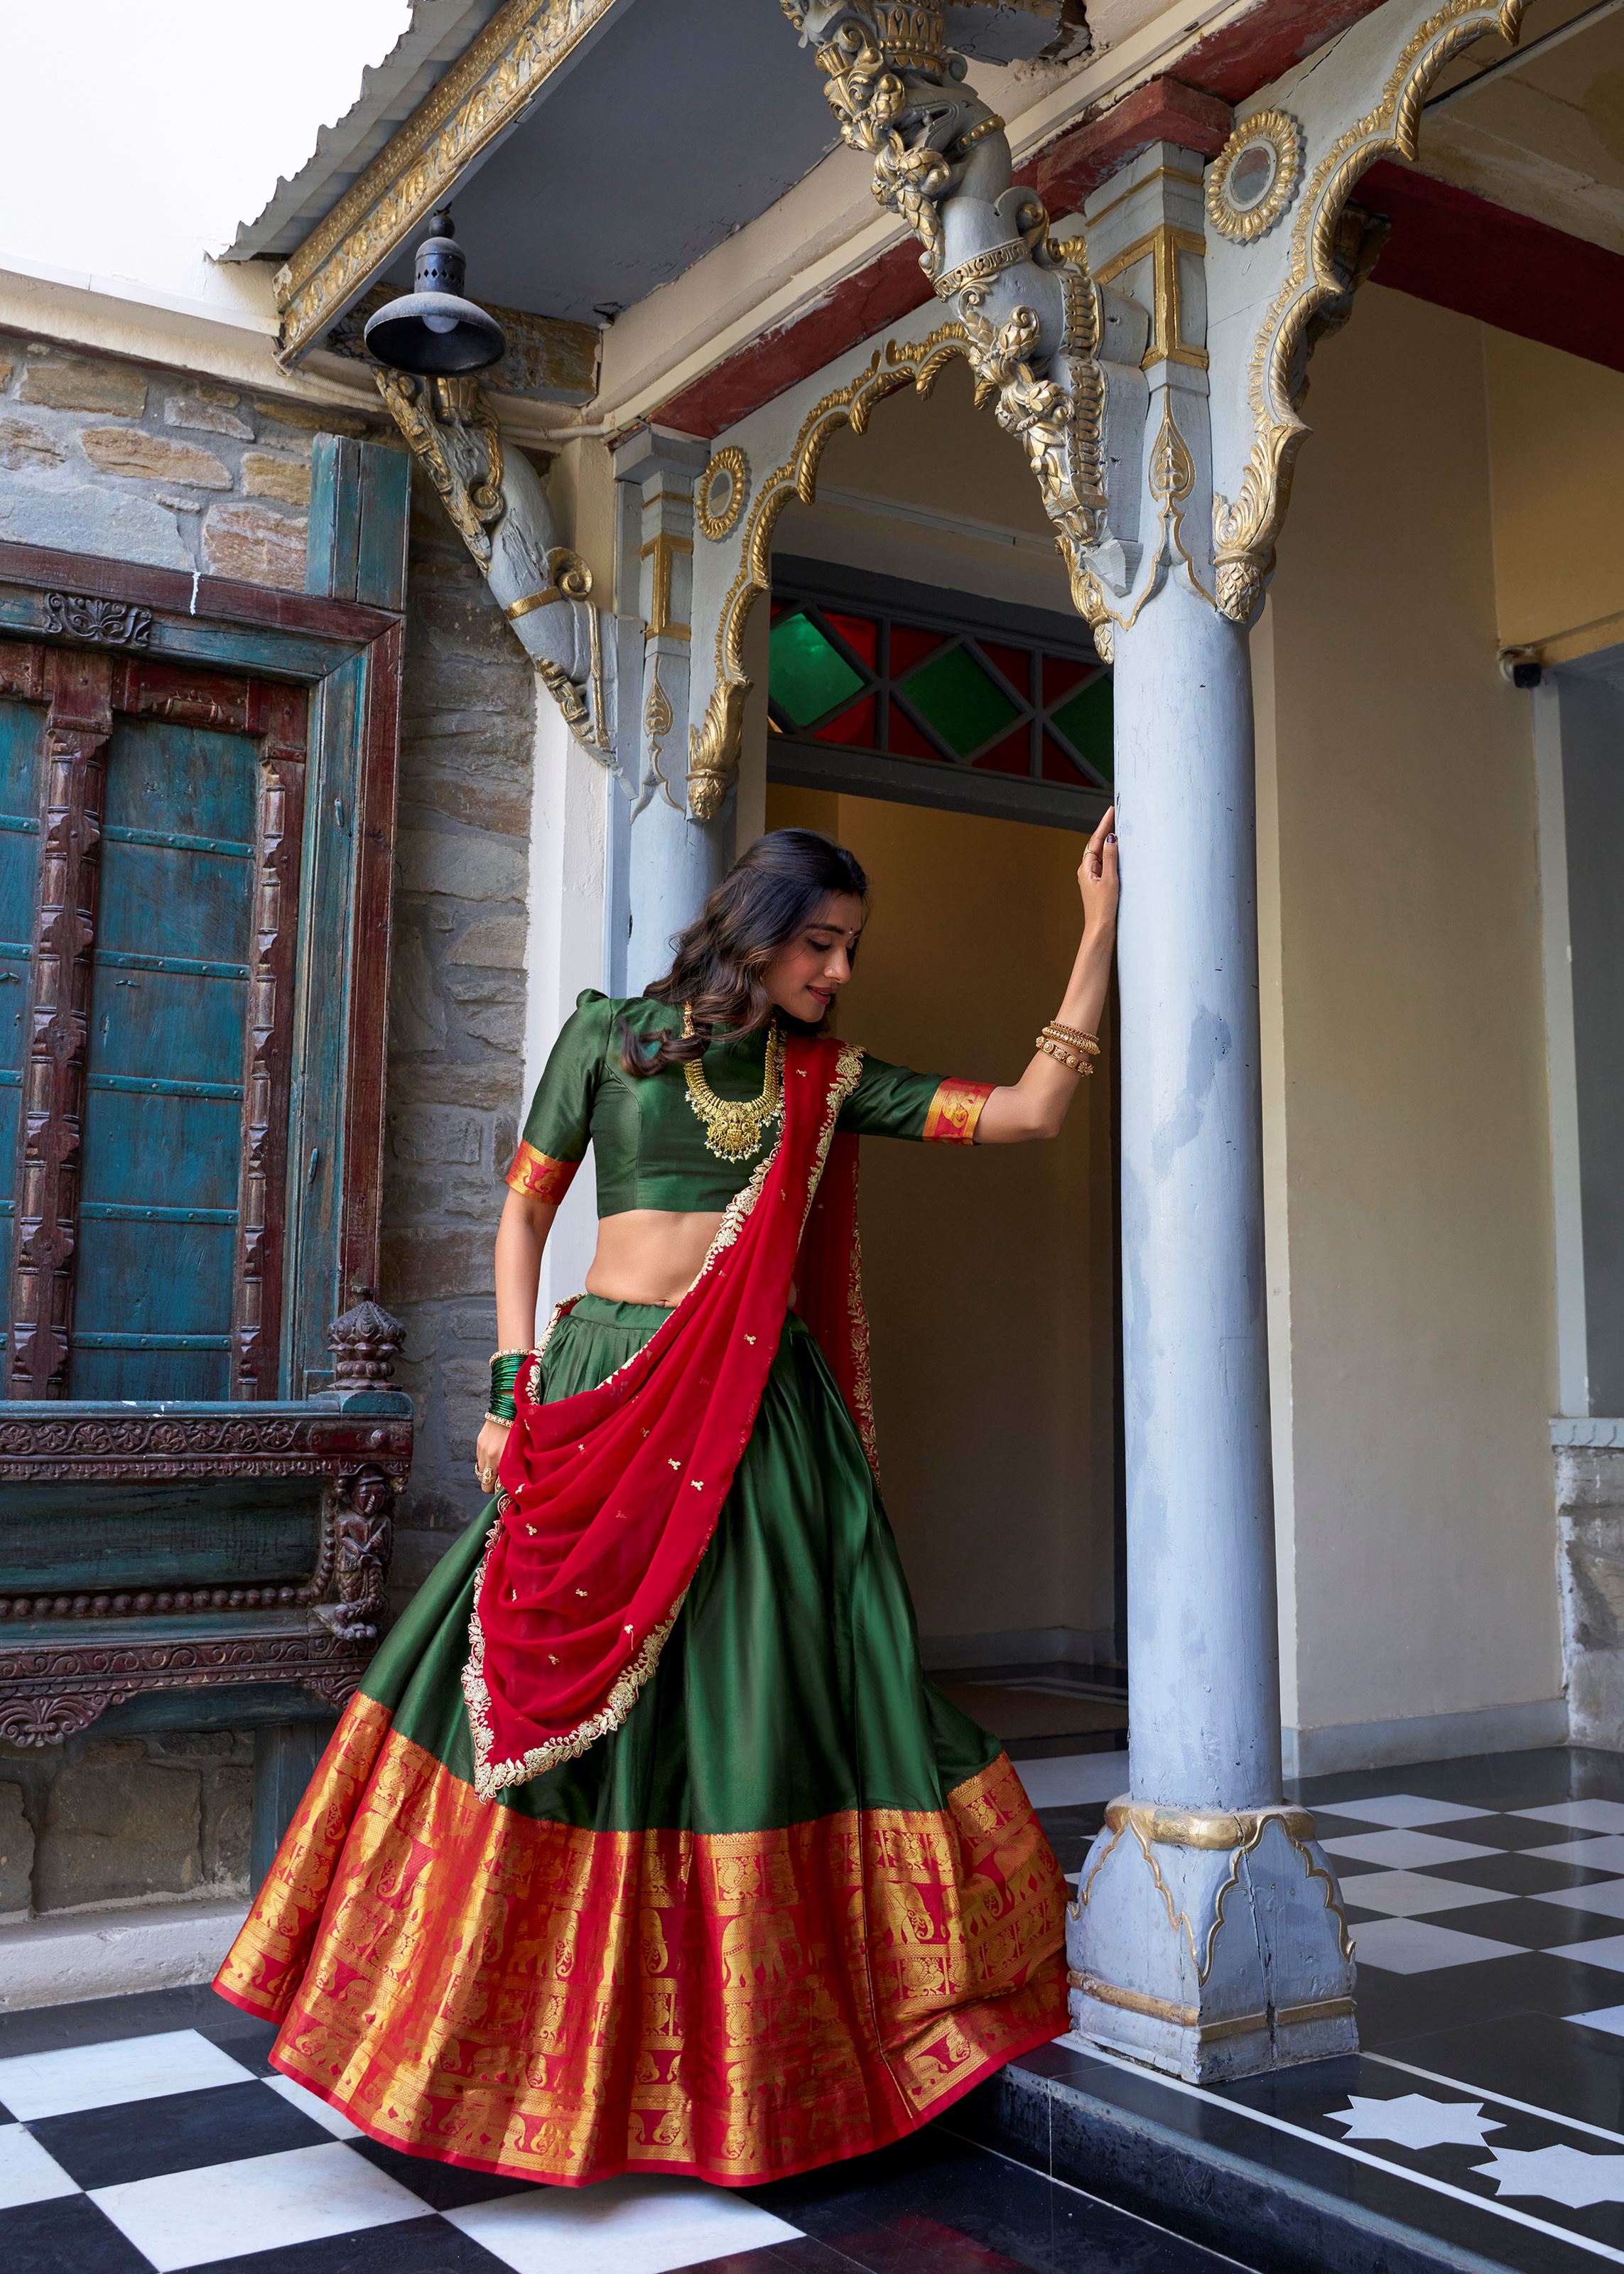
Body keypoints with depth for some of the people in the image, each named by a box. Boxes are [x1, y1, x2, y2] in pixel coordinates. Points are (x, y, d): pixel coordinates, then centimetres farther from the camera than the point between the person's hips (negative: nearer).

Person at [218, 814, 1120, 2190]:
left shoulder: (831, 1080, 9)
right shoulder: (610, 1036, 5)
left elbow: (1030, 1111, 3)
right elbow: (526, 1212, 7)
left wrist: (1100, 934, 1)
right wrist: (514, 1382, -2)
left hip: (766, 1415, 2)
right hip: (611, 1391, -1)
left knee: (764, 1700, 1)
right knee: (543, 1687, -2)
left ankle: (753, 2052, 15)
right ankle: (527, 2030, 15)